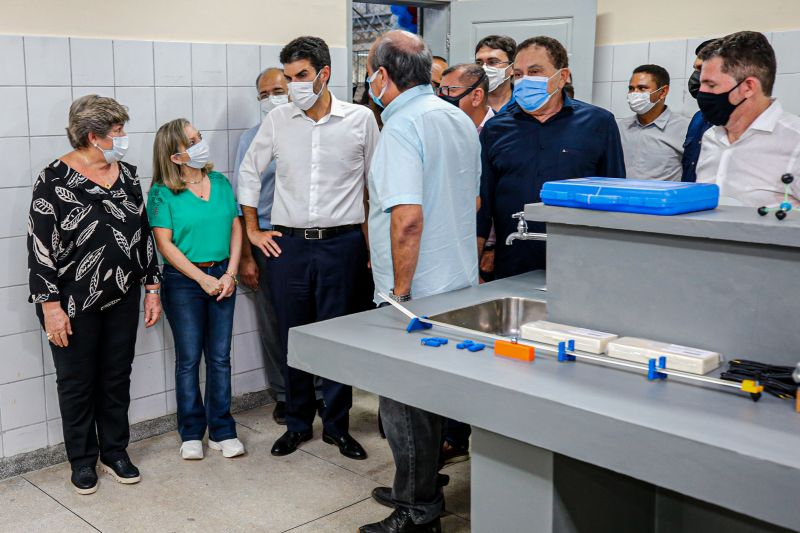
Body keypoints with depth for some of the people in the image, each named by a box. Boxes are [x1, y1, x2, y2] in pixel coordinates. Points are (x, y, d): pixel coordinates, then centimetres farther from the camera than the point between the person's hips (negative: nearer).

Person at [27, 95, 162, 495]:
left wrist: (152, 287, 9)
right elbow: (40, 247, -12)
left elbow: (143, 234, 10)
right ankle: (83, 460, 25)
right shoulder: (55, 180, -12)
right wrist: (51, 305, -15)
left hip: (123, 300, 5)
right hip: (74, 305, -5)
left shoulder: (126, 175, 5)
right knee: (77, 383, 9)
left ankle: (115, 452, 29)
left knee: (117, 378, 13)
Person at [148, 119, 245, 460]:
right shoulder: (163, 193, -6)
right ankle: (191, 434, 17)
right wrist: (203, 279, -14)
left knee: (220, 357, 7)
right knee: (188, 358, 5)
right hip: (184, 280, -3)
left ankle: (222, 431, 16)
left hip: (222, 276, 4)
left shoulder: (221, 182, 6)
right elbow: (165, 243, -10)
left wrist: (230, 273, -5)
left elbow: (236, 229, 7)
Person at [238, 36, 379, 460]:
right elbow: (249, 173, 14)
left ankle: (337, 425, 21)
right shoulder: (278, 120, 3)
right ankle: (297, 423, 26)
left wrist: (377, 244, 2)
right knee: (293, 338, 10)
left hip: (342, 244, -2)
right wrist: (253, 230, 10)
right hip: (288, 245, 2)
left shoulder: (360, 119, -2)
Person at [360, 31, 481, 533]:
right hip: (460, 284, 9)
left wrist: (400, 289, -18)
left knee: (403, 402, 4)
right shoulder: (461, 119, 10)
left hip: (417, 292, -9)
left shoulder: (403, 126, -18)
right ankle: (418, 490, 35)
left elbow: (408, 218, -27)